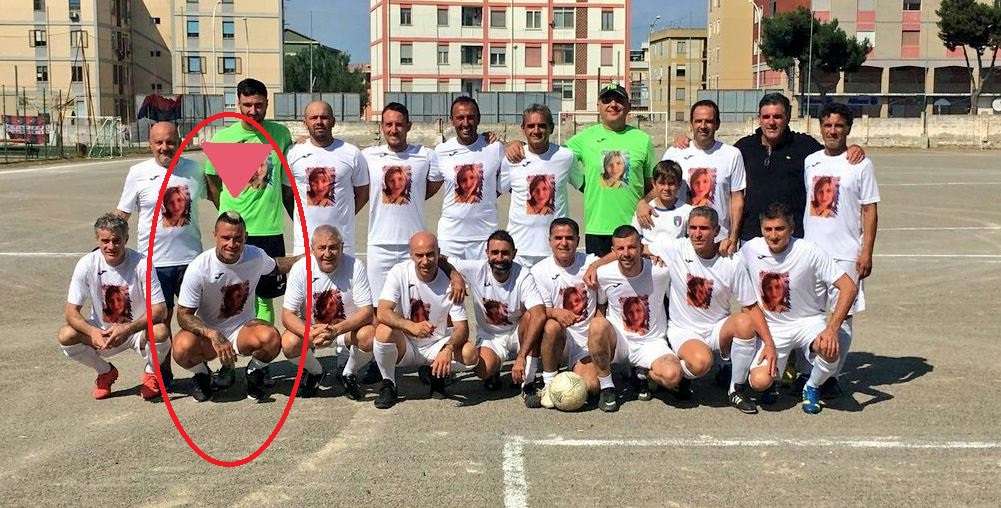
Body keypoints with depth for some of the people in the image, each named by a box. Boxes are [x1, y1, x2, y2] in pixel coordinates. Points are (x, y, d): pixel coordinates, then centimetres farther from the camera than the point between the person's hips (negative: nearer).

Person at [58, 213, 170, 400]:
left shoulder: (141, 264, -20)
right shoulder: (87, 264, -14)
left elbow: (160, 310, -22)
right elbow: (71, 311, -13)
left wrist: (129, 329, -37)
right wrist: (92, 332, -33)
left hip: (138, 330, -2)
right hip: (101, 332, 2)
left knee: (160, 332, -34)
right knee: (65, 336, -23)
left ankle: (150, 374, 1)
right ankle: (106, 372, 6)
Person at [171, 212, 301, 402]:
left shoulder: (256, 256, -10)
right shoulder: (198, 268, -21)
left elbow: (275, 266, 16)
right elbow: (184, 315, -19)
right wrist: (213, 335, -35)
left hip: (242, 329, 2)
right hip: (206, 332, -1)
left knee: (271, 337, -32)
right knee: (183, 347, -35)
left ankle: (254, 373, 3)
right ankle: (202, 375, 3)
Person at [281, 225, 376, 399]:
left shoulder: (355, 266, -20)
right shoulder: (300, 269, -17)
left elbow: (367, 311, -21)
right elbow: (287, 315, -17)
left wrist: (336, 329, -38)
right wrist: (310, 333, -38)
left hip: (348, 327, -1)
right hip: (310, 328, 1)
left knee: (370, 336, -31)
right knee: (289, 344, -28)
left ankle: (349, 374, 2)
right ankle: (314, 372, 8)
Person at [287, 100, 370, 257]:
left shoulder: (352, 153, 2)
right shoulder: (294, 153, 4)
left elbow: (363, 193, 9)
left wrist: (341, 217, 5)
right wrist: (301, 220, 7)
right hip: (304, 239, 1)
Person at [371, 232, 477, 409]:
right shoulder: (399, 273, -13)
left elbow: (462, 327, -14)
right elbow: (383, 313, -24)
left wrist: (448, 349, -36)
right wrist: (412, 326, -43)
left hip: (436, 347, 1)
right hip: (404, 346, -1)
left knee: (470, 354, -25)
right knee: (384, 331, -33)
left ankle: (434, 373, 7)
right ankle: (388, 385, -7)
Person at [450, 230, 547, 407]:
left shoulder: (523, 276, -22)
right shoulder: (475, 270, -15)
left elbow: (540, 315, -37)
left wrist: (521, 357, -45)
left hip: (518, 334, 0)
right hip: (489, 337, 0)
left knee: (532, 316, -33)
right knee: (483, 369, -32)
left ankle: (528, 384, -23)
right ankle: (494, 372, 10)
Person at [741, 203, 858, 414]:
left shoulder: (810, 252, -19)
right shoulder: (750, 250, -10)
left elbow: (849, 287, -19)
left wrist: (832, 328, -30)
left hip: (808, 321, -1)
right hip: (771, 328, 1)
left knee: (830, 349, -34)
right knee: (759, 381, -22)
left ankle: (812, 388, 0)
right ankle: (774, 377, 18)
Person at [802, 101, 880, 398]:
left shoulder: (861, 164, -2)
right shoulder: (809, 162, 9)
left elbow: (870, 210, -3)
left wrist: (867, 252, -9)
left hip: (845, 254, -3)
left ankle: (832, 375, 10)